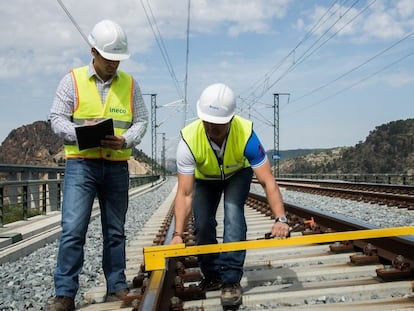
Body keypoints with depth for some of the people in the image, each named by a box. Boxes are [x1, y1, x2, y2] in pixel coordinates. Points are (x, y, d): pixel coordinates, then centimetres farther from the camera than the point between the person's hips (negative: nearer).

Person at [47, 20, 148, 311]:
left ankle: (117, 287, 21)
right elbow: (57, 118, 0)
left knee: (115, 231, 10)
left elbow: (141, 120, 7)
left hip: (117, 166, 3)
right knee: (73, 229, -10)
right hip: (81, 164, -2)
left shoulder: (130, 83, 7)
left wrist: (125, 140, -14)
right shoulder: (73, 79, 1)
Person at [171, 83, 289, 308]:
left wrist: (281, 219, -50)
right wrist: (178, 234, -43)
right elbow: (185, 193, -37)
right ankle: (212, 275, 19)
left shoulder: (246, 134, -40)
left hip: (238, 173, -1)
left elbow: (267, 181, -39)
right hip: (204, 177, 2)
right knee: (202, 223, -5)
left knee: (233, 212, -23)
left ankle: (231, 279, -14)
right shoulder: (188, 139, -39)